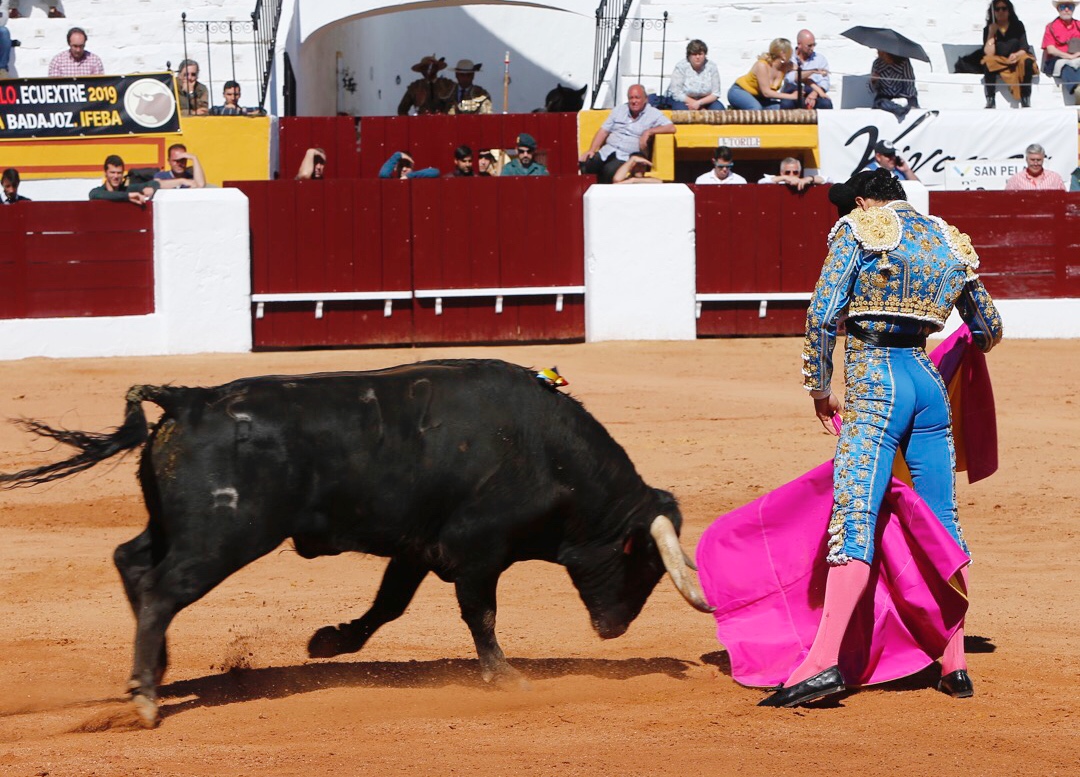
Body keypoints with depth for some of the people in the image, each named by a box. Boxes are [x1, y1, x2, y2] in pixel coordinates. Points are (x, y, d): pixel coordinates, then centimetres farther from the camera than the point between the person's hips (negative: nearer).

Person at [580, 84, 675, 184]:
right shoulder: (618, 111, 16)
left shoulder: (653, 114, 3)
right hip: (607, 151, 4)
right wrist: (591, 150, 2)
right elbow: (603, 131, 16)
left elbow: (671, 128, -7)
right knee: (584, 166, -24)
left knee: (609, 170, -36)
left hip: (628, 157, -4)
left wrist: (649, 132, -17)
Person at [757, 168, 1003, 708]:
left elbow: (822, 315, -7)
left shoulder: (858, 228, 2)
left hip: (873, 384, -5)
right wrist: (964, 353, 47)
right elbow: (989, 329, 25)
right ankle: (955, 666, 13)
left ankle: (824, 661, -23)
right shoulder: (950, 240, 16)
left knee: (853, 521, -13)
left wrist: (819, 386, 4)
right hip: (928, 381, 5)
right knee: (943, 526, 11)